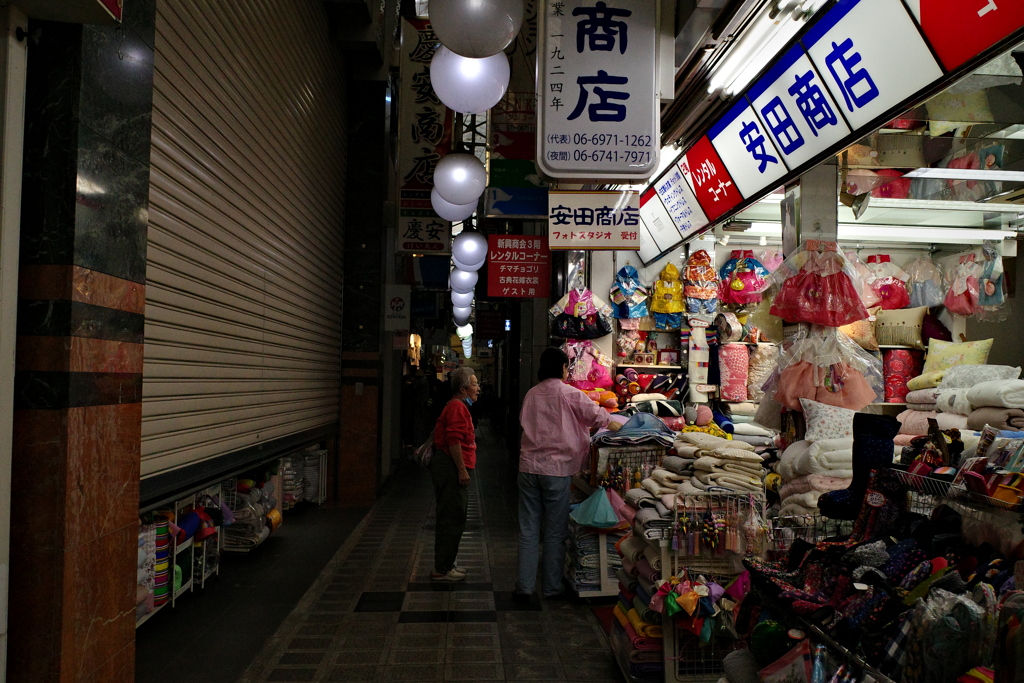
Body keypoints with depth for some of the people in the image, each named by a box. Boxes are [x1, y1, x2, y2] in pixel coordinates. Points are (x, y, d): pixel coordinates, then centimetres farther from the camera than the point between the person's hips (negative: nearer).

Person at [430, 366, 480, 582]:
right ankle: (442, 570, 2)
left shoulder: (456, 406, 19)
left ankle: (446, 564, 26)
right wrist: (462, 470, -23)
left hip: (448, 467, 11)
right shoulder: (457, 407, -15)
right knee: (452, 519, -5)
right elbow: (454, 440, -23)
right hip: (451, 467, -11)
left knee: (451, 518, 17)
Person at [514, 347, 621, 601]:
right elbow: (597, 415, -3)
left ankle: (524, 587, 10)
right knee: (555, 532, 8)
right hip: (556, 468, -4)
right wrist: (619, 428, 17)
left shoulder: (531, 394, 8)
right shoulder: (568, 393, -7)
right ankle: (551, 587, 17)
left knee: (528, 530, 8)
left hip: (528, 466, 4)